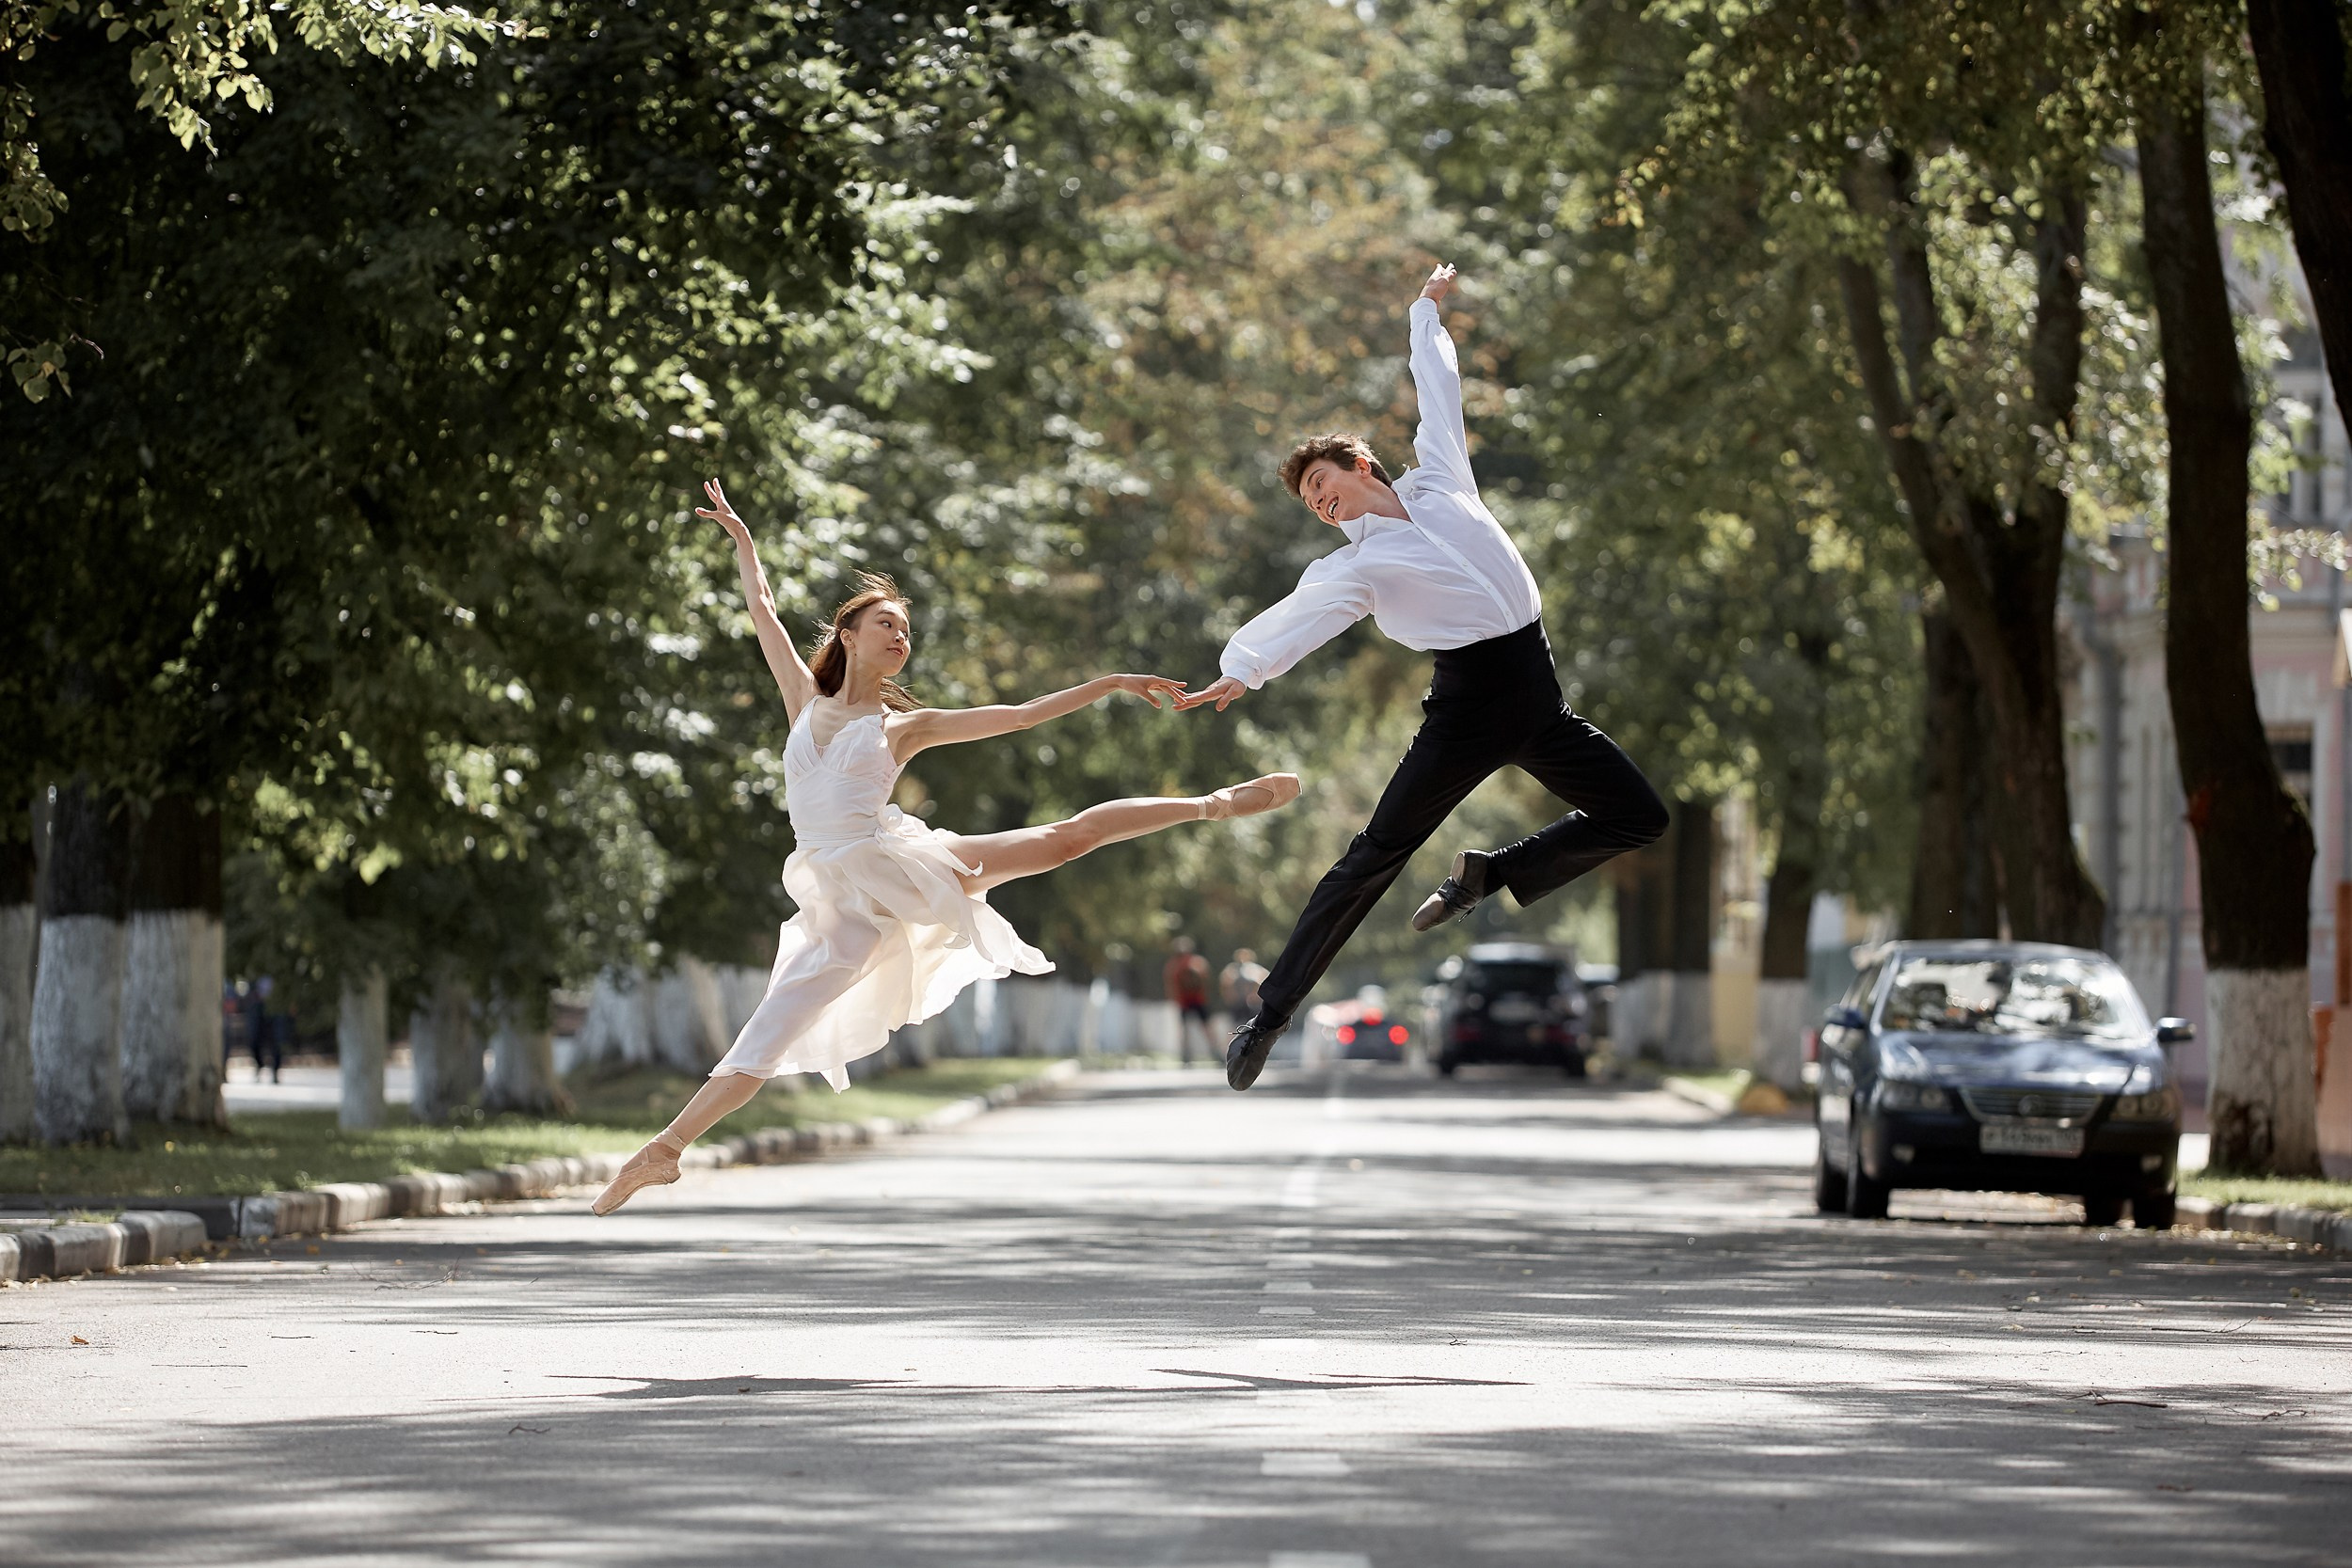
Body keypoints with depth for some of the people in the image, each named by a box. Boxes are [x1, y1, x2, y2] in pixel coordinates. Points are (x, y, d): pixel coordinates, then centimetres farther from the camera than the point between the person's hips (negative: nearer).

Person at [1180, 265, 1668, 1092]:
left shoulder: (1439, 480, 11)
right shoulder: (1355, 566, -1)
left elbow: (1437, 390, 25)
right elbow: (1298, 618, -16)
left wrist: (1427, 310, 35)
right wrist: (1242, 671, -31)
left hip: (1538, 698, 5)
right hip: (1468, 706, -5)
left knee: (1639, 818, 3)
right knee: (1377, 853, -10)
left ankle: (1489, 872, 17)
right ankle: (1270, 1015, -9)